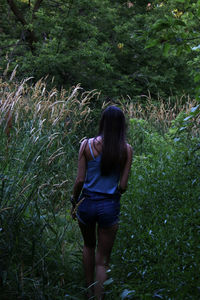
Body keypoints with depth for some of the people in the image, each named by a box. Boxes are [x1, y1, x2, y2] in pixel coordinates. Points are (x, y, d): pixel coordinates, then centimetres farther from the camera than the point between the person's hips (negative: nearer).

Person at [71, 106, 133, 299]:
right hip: (110, 206, -1)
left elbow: (80, 179, -8)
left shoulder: (87, 145, -8)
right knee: (102, 260, 11)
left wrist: (74, 200, 9)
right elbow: (123, 186, -6)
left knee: (89, 246, 28)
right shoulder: (126, 149, -7)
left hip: (87, 202, 1)